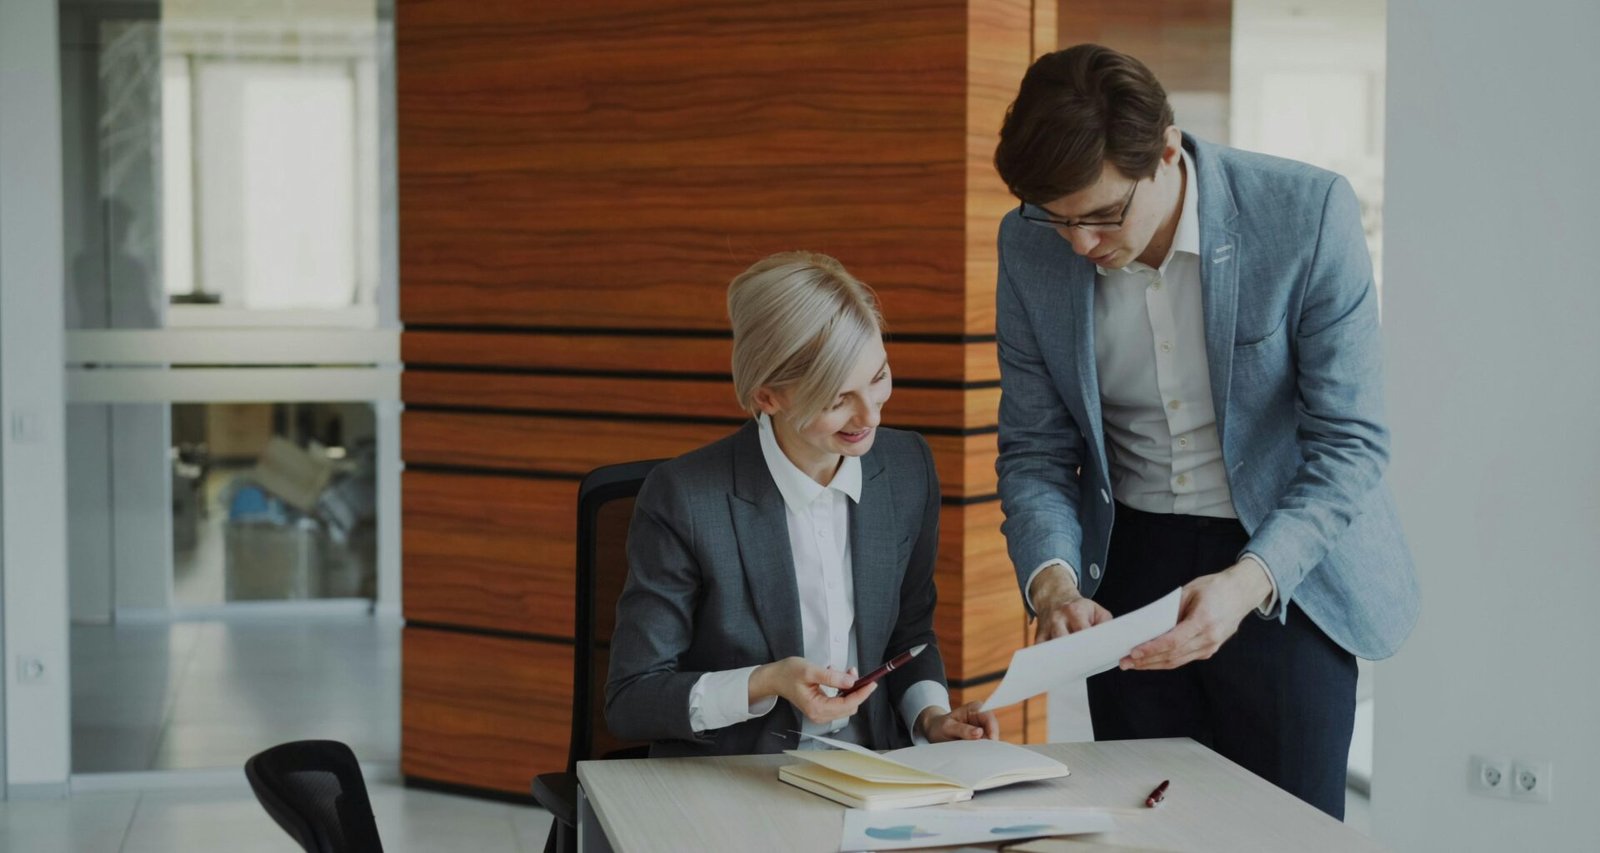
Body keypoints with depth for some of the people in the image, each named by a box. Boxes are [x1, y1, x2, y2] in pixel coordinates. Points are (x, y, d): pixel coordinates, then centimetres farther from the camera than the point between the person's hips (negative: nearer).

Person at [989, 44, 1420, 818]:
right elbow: (1035, 451, -1)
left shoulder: (1307, 213, -18)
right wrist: (1053, 582, -20)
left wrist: (1248, 582, -30)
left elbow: (1350, 442, -16)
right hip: (1130, 567, 3)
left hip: (1285, 571, -3)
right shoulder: (1030, 246, -8)